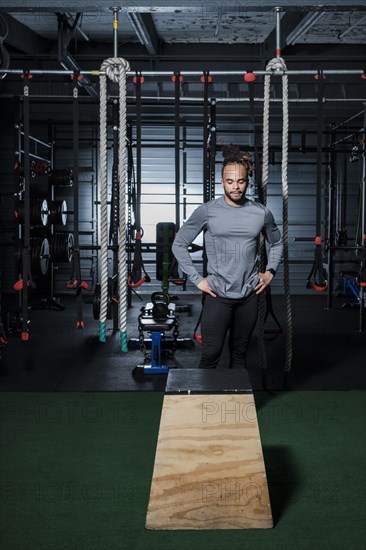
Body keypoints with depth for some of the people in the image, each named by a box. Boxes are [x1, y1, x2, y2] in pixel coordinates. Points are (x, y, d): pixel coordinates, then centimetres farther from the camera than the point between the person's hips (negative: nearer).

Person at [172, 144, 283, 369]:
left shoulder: (261, 213, 2)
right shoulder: (207, 211, -6)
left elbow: (277, 243, 20)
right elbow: (179, 244, 1)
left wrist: (270, 271, 7)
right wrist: (196, 279, -4)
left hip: (249, 295, 3)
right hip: (218, 295, -3)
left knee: (240, 353, 14)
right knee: (211, 355, -2)